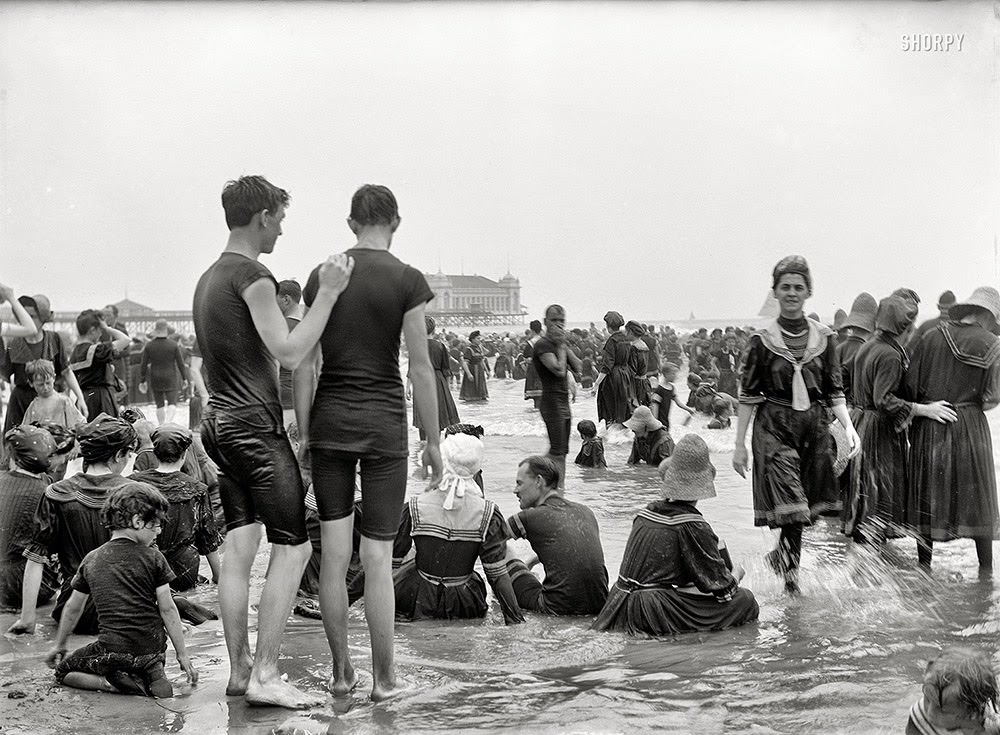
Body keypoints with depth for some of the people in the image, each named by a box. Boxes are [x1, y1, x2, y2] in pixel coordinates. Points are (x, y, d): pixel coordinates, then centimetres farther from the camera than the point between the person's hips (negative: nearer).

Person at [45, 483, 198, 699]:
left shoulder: (91, 559, 4)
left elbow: (73, 608, 15)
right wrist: (183, 655, 3)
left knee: (63, 671, 19)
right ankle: (150, 674, -3)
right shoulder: (153, 558, -4)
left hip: (114, 650, -1)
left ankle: (116, 683, -6)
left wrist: (60, 645, 31)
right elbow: (167, 609, -4)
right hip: (153, 651, 1)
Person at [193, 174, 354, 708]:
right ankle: (265, 675, -6)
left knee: (239, 548, 9)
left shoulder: (209, 278, 18)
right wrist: (327, 293, -17)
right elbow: (289, 353, -20)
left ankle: (239, 669, 13)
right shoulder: (252, 276, -12)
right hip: (255, 425, -9)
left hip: (220, 421, 10)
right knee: (293, 547, -6)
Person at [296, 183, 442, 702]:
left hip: (330, 420, 3)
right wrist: (433, 442, 1)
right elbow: (420, 367, -7)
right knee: (377, 557, 3)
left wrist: (303, 432, 10)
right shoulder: (407, 280, -6)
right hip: (384, 424, -3)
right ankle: (383, 677, 11)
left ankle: (341, 672, 17)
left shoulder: (322, 275, 4)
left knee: (334, 553, 8)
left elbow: (304, 360, 3)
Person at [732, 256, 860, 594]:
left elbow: (834, 392, 7)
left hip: (814, 427, 3)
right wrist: (739, 444, -3)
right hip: (774, 428, -3)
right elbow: (748, 396, -1)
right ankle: (791, 568, 5)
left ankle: (782, 555, 32)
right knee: (791, 504, -12)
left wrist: (848, 427, -9)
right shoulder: (762, 341, -3)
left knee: (804, 506, 9)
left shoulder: (823, 338, 5)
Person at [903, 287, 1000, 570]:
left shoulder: (932, 337, -2)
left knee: (927, 499, 11)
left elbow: (910, 384, -4)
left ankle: (924, 567, 16)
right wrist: (970, 402, 10)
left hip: (929, 427, 1)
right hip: (970, 428, -1)